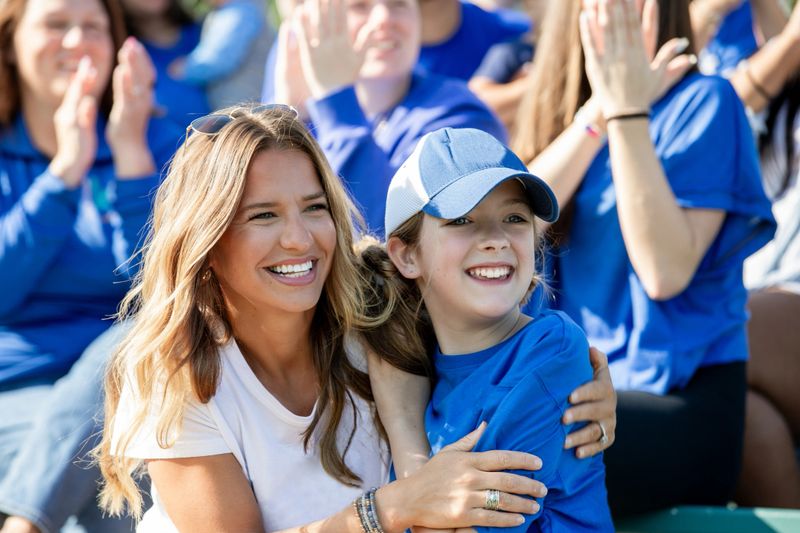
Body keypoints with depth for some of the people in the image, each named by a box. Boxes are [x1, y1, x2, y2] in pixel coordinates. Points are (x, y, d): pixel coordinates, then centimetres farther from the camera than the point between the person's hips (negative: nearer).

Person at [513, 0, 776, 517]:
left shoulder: (704, 101, -4)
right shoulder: (563, 107, 13)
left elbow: (665, 271, -17)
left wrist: (627, 112, -18)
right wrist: (598, 113, -14)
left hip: (679, 402, -5)